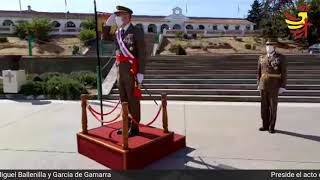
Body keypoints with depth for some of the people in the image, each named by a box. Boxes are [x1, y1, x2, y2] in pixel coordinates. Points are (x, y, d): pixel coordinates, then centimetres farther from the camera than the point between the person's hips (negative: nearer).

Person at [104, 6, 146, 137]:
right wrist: (108, 23, 5)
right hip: (120, 70, 7)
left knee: (133, 99, 1)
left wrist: (140, 73, -18)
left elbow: (142, 54, -12)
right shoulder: (117, 32, 12)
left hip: (132, 71, -7)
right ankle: (127, 124, 27)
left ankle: (134, 128, 12)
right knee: (124, 99, 14)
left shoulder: (137, 31, -9)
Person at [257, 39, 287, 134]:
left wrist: (282, 87, -10)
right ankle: (265, 125, 16)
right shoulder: (262, 58, 9)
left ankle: (271, 127, 10)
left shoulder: (281, 58, -3)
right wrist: (259, 84, 8)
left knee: (273, 107, -1)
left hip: (274, 86, -4)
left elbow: (284, 73, -5)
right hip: (263, 85, 4)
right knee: (264, 106, 6)